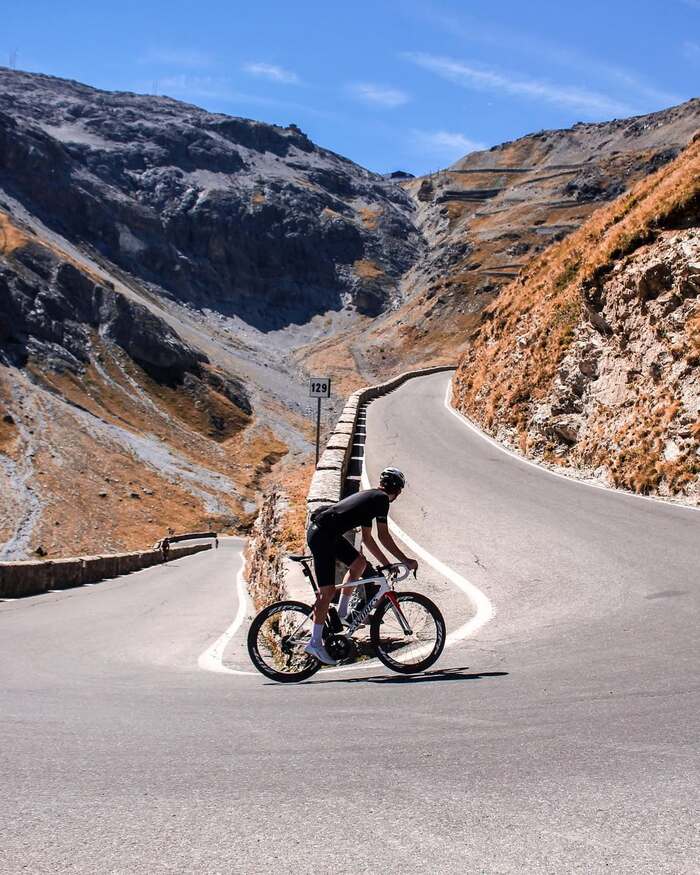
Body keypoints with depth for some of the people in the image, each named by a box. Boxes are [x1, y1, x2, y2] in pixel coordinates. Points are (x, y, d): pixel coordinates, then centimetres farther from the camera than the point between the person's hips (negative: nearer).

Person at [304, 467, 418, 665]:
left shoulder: (370, 498, 22)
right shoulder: (382, 499, -5)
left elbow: (367, 538, 26)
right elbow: (384, 537, -7)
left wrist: (387, 564, 26)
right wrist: (406, 561, -1)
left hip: (328, 533, 10)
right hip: (321, 535, -10)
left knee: (359, 563, 16)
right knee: (327, 590, -6)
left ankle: (342, 614, 22)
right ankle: (315, 643, -1)